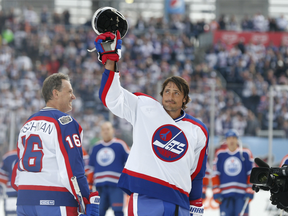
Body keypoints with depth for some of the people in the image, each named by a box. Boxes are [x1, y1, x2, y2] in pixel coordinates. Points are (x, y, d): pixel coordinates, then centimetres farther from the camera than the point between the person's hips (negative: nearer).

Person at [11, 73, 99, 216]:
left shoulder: (27, 124, 17)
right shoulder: (64, 122, -7)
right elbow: (73, 168, -14)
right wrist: (88, 203, -12)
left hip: (24, 199, 8)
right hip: (55, 201, -8)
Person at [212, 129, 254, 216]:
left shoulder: (245, 153, 5)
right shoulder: (220, 154, 7)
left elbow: (251, 174, 7)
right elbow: (215, 174, 9)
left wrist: (250, 192, 1)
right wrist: (216, 192, 3)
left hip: (241, 194, -1)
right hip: (225, 195, 1)